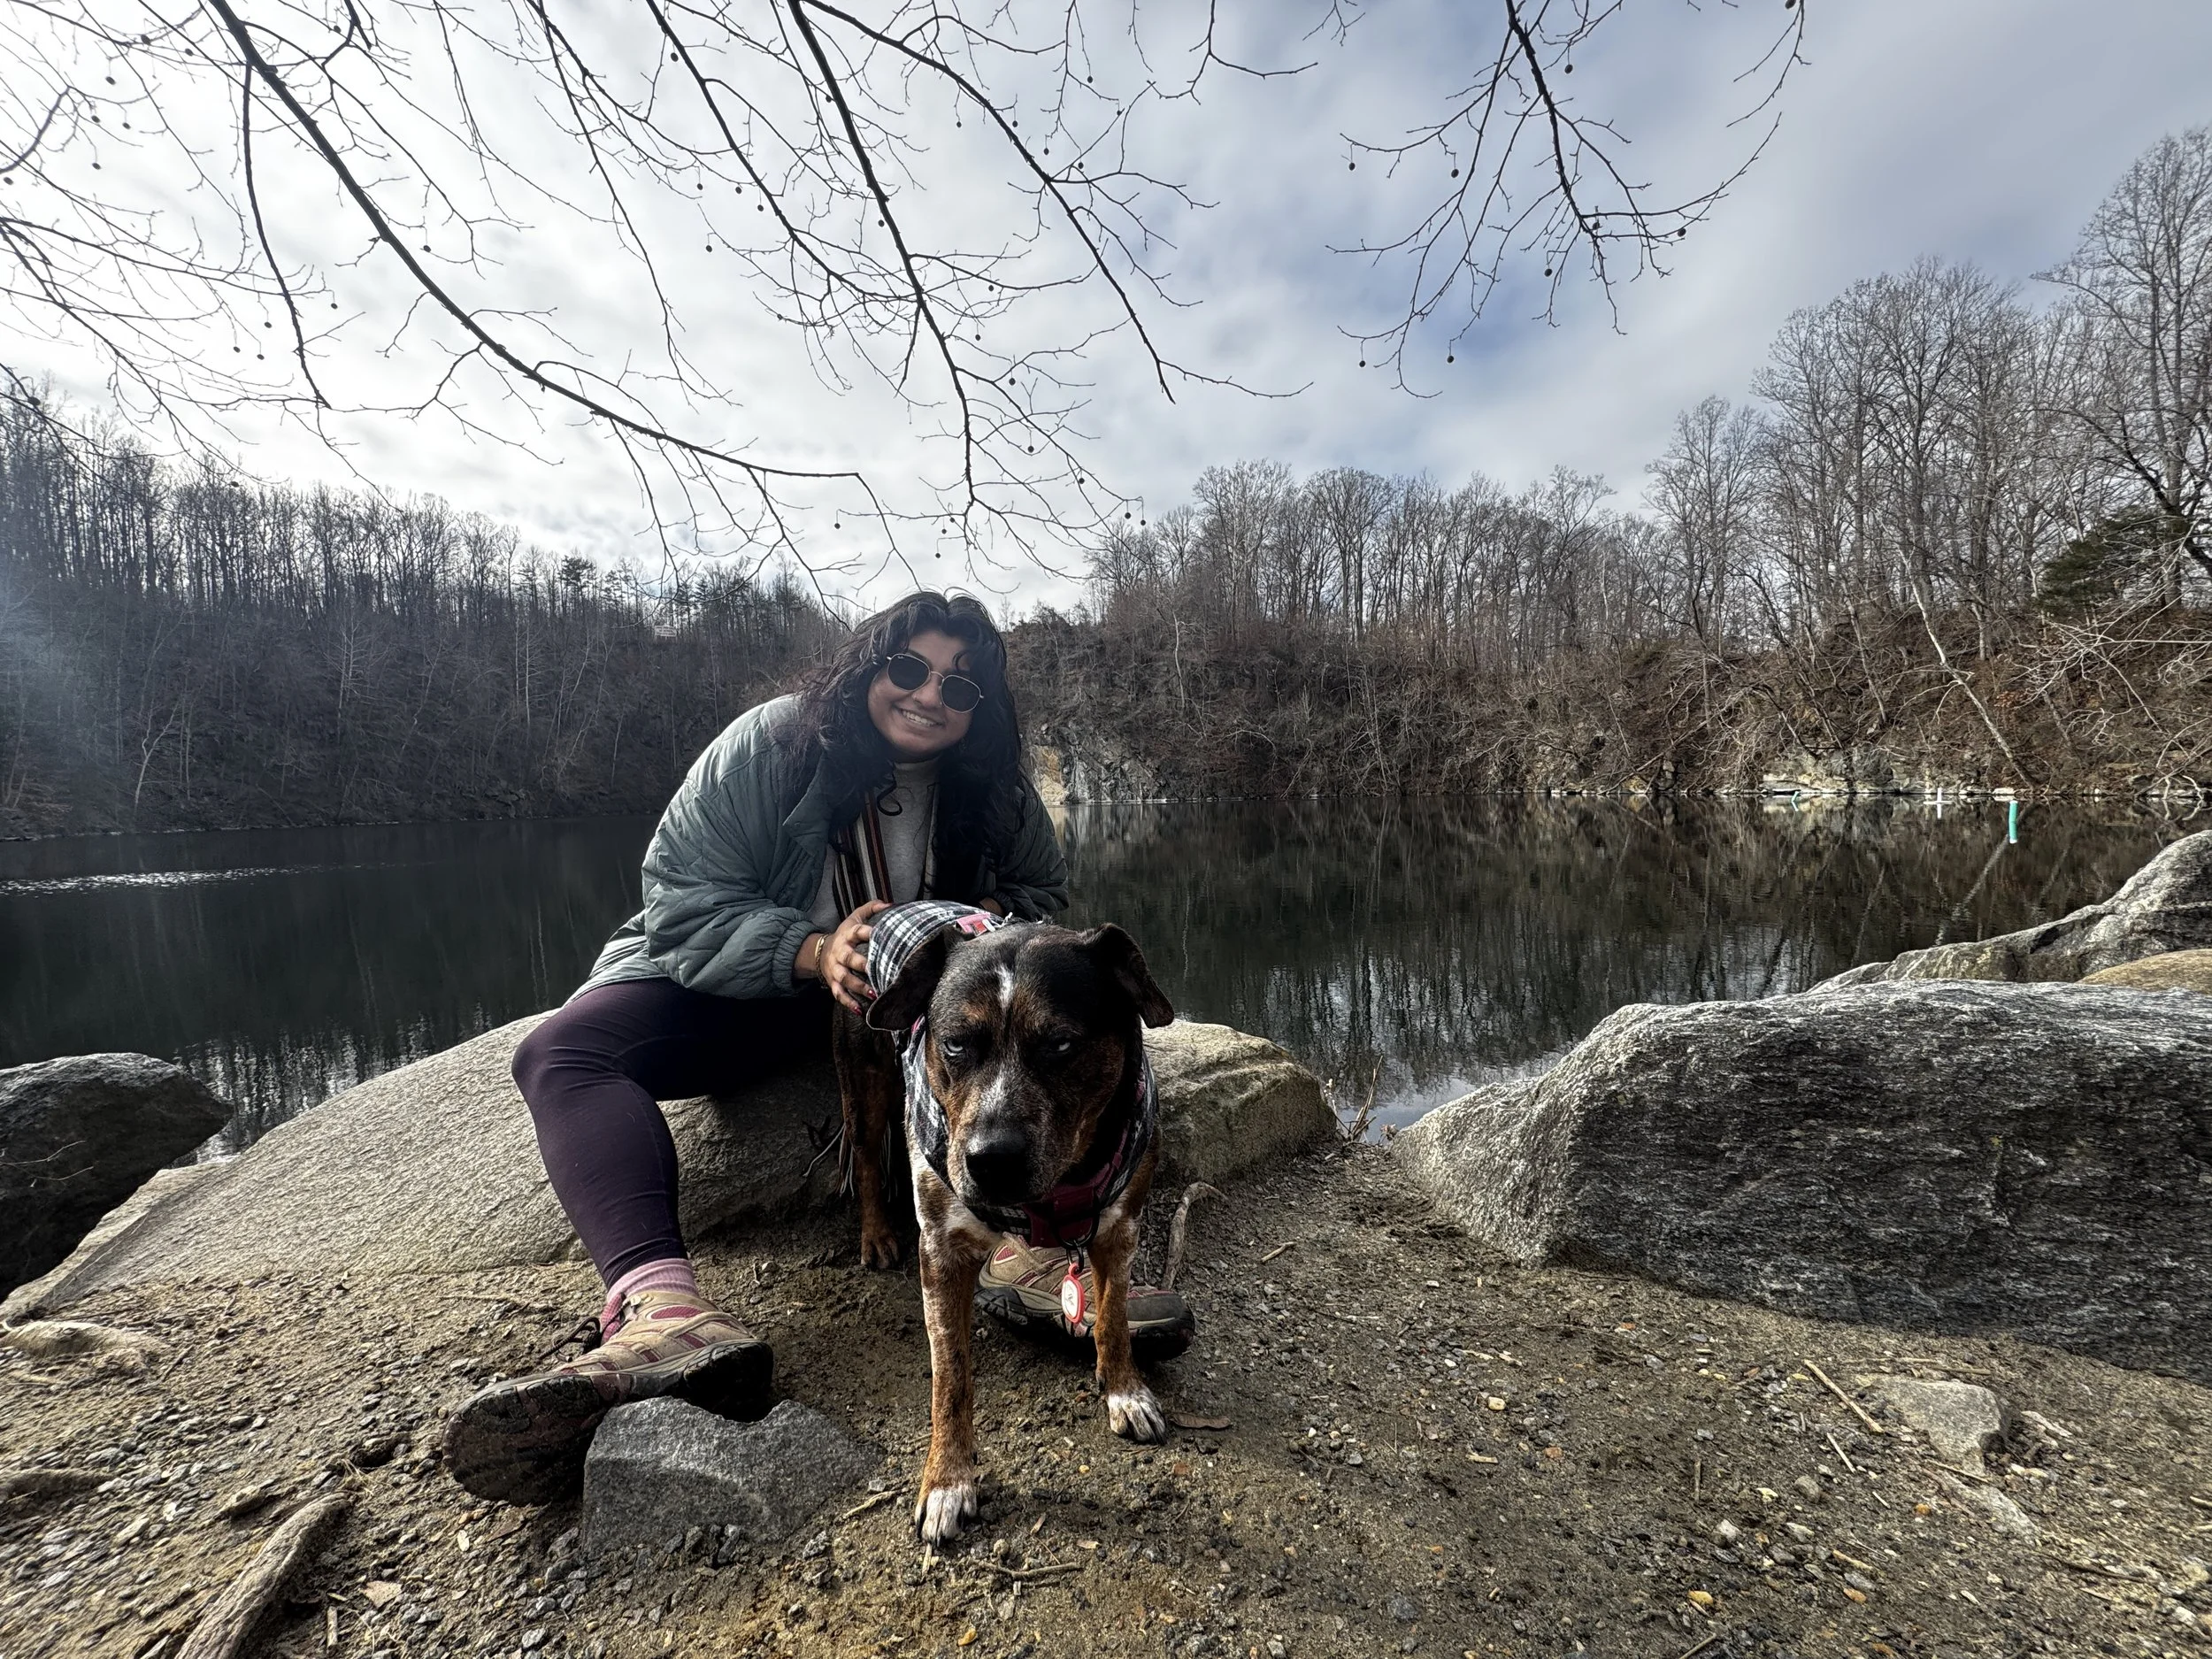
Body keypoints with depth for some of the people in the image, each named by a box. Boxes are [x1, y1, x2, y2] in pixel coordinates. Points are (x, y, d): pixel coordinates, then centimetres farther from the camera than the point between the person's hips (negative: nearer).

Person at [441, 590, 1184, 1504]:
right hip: (735, 979, -1)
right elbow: (680, 900, -17)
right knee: (559, 1052, -27)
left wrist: (992, 917, -18)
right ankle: (667, 1309, -51)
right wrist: (814, 950, -34)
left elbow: (1042, 890, 7)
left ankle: (1018, 1252, -39)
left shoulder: (991, 787, -4)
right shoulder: (769, 743, -15)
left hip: (909, 988, 2)